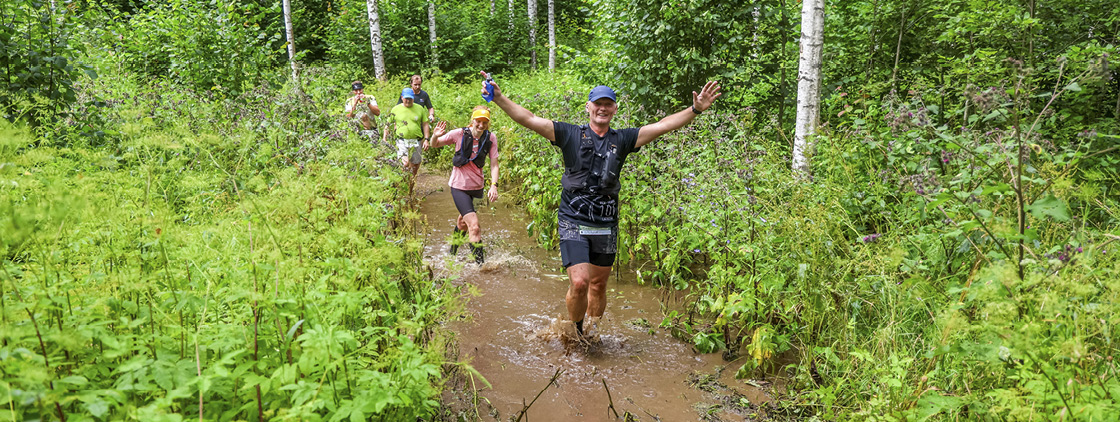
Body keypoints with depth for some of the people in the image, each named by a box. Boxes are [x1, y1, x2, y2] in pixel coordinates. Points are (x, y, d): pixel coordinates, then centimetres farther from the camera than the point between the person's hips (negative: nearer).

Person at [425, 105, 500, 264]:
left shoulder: (490, 138, -8)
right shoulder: (460, 134, -15)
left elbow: (494, 164, -5)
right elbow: (434, 145, -4)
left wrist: (494, 185, -19)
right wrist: (435, 136, -27)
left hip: (476, 186, 4)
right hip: (459, 185, -4)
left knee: (463, 222, 25)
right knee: (474, 226, -17)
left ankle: (452, 253, 48)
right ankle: (479, 262, -10)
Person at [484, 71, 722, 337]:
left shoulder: (622, 140, 6)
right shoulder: (570, 135, 0)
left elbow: (663, 126, 2)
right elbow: (529, 119, -6)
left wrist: (696, 110, -8)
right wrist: (499, 98, -17)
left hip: (606, 227, 3)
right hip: (573, 224, -3)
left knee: (598, 287, 12)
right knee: (579, 283, -14)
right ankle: (574, 330, 16)